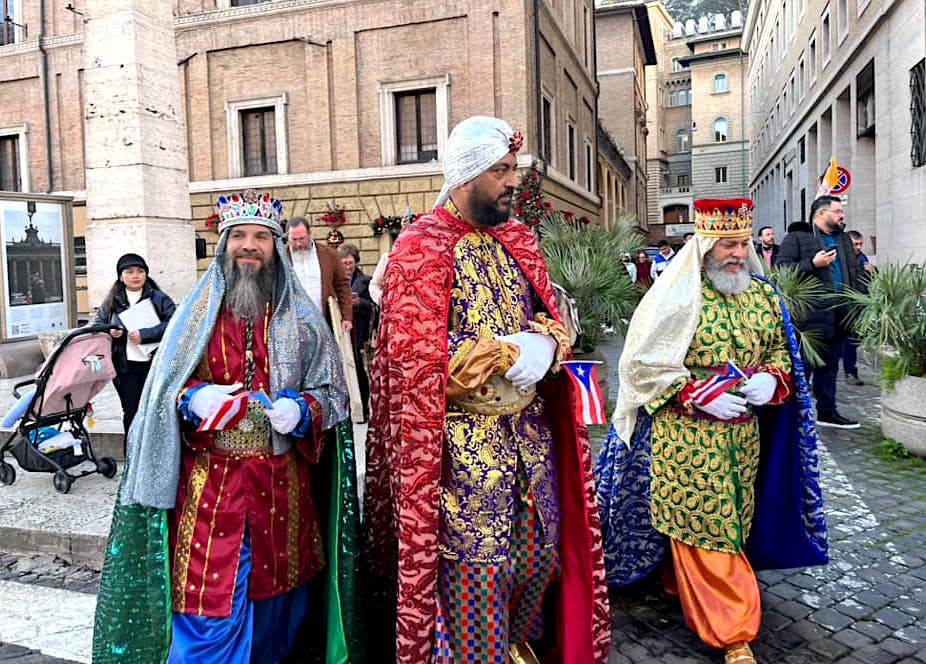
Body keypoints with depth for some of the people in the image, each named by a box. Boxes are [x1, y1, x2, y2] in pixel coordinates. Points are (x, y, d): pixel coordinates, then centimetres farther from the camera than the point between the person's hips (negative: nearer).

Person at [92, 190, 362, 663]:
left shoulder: (301, 318, 5)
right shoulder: (196, 313, 6)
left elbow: (331, 392, 6)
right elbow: (161, 392, 9)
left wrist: (301, 409, -15)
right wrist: (193, 399, -13)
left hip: (283, 487, 1)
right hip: (209, 486, 0)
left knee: (275, 611, 12)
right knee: (208, 613, 2)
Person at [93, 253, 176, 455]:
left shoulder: (159, 298, 1)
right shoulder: (112, 301, 11)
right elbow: (98, 324, 17)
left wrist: (144, 335, -16)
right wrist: (109, 332, -5)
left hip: (154, 365, -2)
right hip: (125, 368, 2)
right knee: (131, 415, 6)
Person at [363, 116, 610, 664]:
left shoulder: (519, 239, 10)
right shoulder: (421, 249, -11)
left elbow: (553, 322, 13)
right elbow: (417, 360, -19)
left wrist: (547, 345, -11)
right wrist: (509, 354, -17)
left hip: (529, 428, 7)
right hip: (464, 441, -7)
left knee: (541, 553, 17)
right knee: (476, 566, 2)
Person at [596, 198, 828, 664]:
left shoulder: (763, 295, 7)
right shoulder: (676, 297, -11)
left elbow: (781, 350, 17)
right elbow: (643, 364, -11)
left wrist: (773, 379, -5)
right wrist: (700, 394, -17)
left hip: (744, 435, 6)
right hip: (687, 438, -5)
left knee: (734, 521, 16)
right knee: (703, 526, 0)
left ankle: (681, 583, 39)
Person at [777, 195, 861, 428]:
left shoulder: (844, 240, 20)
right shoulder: (796, 238, -3)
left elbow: (855, 273, 25)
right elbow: (781, 269, -13)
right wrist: (813, 264, -19)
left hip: (839, 315, 7)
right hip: (810, 316, -7)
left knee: (829, 366, 14)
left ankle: (827, 411, 24)